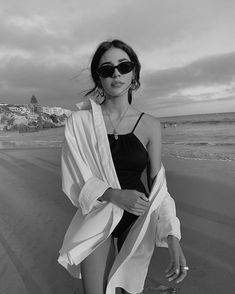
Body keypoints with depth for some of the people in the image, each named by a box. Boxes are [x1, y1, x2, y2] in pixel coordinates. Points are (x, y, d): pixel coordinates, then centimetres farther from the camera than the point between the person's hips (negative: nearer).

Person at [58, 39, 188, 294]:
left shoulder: (150, 125, -7)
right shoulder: (80, 121, -10)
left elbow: (158, 184, -5)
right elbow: (75, 180, -10)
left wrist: (173, 237, -15)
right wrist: (114, 195, -26)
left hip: (138, 220, 2)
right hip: (96, 218, -1)